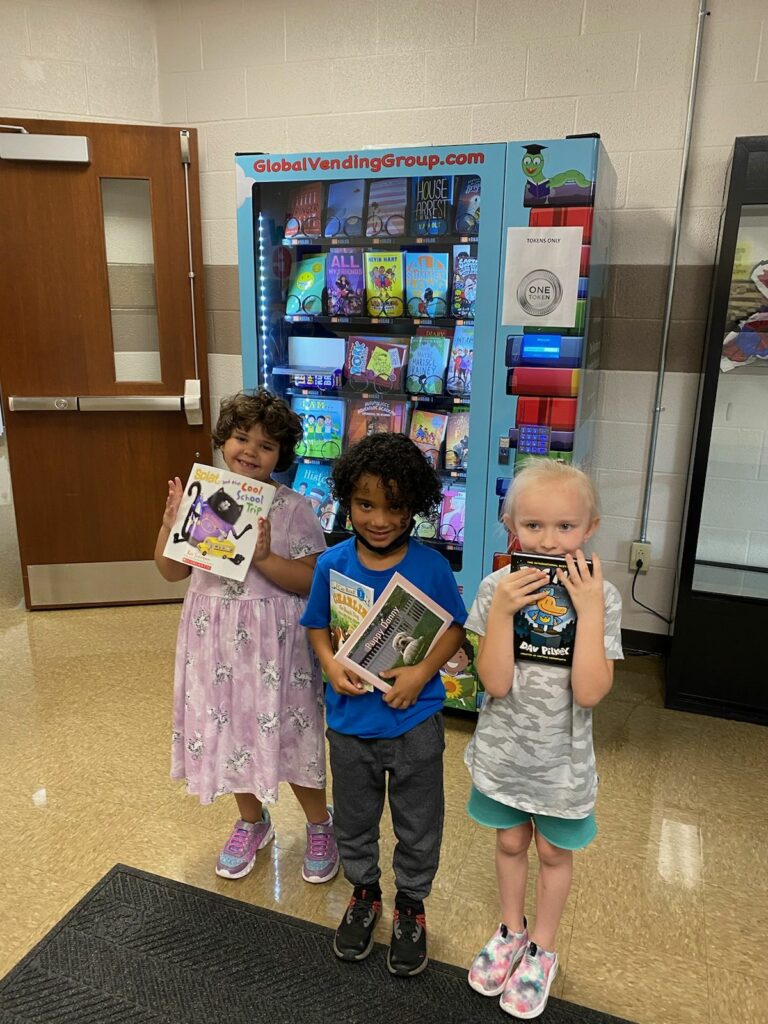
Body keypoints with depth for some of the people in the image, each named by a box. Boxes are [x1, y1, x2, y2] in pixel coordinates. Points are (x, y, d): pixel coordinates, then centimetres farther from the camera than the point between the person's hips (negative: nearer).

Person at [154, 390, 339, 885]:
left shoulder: (293, 508, -12)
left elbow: (314, 581, -14)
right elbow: (173, 571, 4)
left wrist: (265, 558, -26)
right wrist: (169, 525, -12)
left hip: (274, 639, -4)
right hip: (215, 635, 4)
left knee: (285, 732, 8)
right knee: (229, 729, 18)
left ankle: (320, 825, 35)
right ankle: (252, 822, 44)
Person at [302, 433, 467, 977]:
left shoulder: (430, 564, -15)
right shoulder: (332, 563, -10)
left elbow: (455, 627, -6)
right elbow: (317, 625, 3)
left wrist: (422, 672, -20)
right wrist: (330, 664, -16)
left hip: (415, 722, -2)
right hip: (350, 721, 2)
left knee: (418, 824, 17)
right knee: (354, 819, 23)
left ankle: (411, 905, 44)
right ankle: (364, 893, 50)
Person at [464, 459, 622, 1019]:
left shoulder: (601, 596, -17)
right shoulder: (498, 589, -15)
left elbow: (589, 692, -25)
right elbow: (496, 683, -20)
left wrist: (589, 610, -30)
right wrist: (502, 611, -30)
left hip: (562, 758, -1)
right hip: (503, 749, 1)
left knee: (554, 852, 20)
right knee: (510, 843, 23)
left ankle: (542, 948, 45)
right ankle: (511, 930, 49)